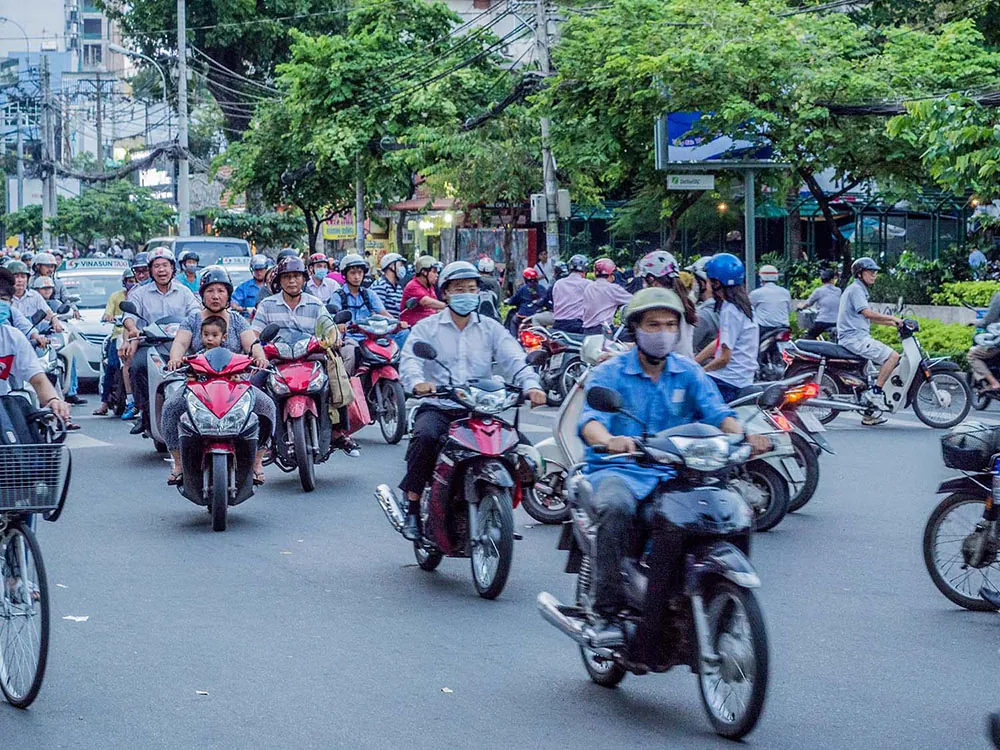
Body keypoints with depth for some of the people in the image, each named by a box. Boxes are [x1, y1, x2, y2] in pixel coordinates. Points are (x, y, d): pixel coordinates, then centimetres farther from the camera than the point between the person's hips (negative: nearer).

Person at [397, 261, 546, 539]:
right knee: (425, 436, -34)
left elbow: (513, 359, 0)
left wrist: (531, 385, -22)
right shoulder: (427, 328, 9)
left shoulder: (491, 328, 15)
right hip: (437, 408, -2)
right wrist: (418, 382, -32)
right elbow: (410, 360, -8)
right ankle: (412, 508, -21)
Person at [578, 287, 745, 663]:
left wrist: (741, 434, -26)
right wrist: (609, 441, -40)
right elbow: (590, 419, -15)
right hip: (616, 470, -3)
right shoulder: (610, 374, 3)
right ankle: (606, 612, -30)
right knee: (616, 507, -38)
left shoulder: (690, 374, 14)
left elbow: (716, 411, -2)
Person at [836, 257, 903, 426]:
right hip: (855, 337, -11)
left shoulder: (860, 290, 25)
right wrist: (891, 317, -14)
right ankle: (875, 391, -18)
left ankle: (870, 414, 14)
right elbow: (867, 313, -21)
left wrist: (891, 323, 20)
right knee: (893, 356, -18)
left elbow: (869, 318, 27)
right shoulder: (856, 289, -8)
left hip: (856, 337, 11)